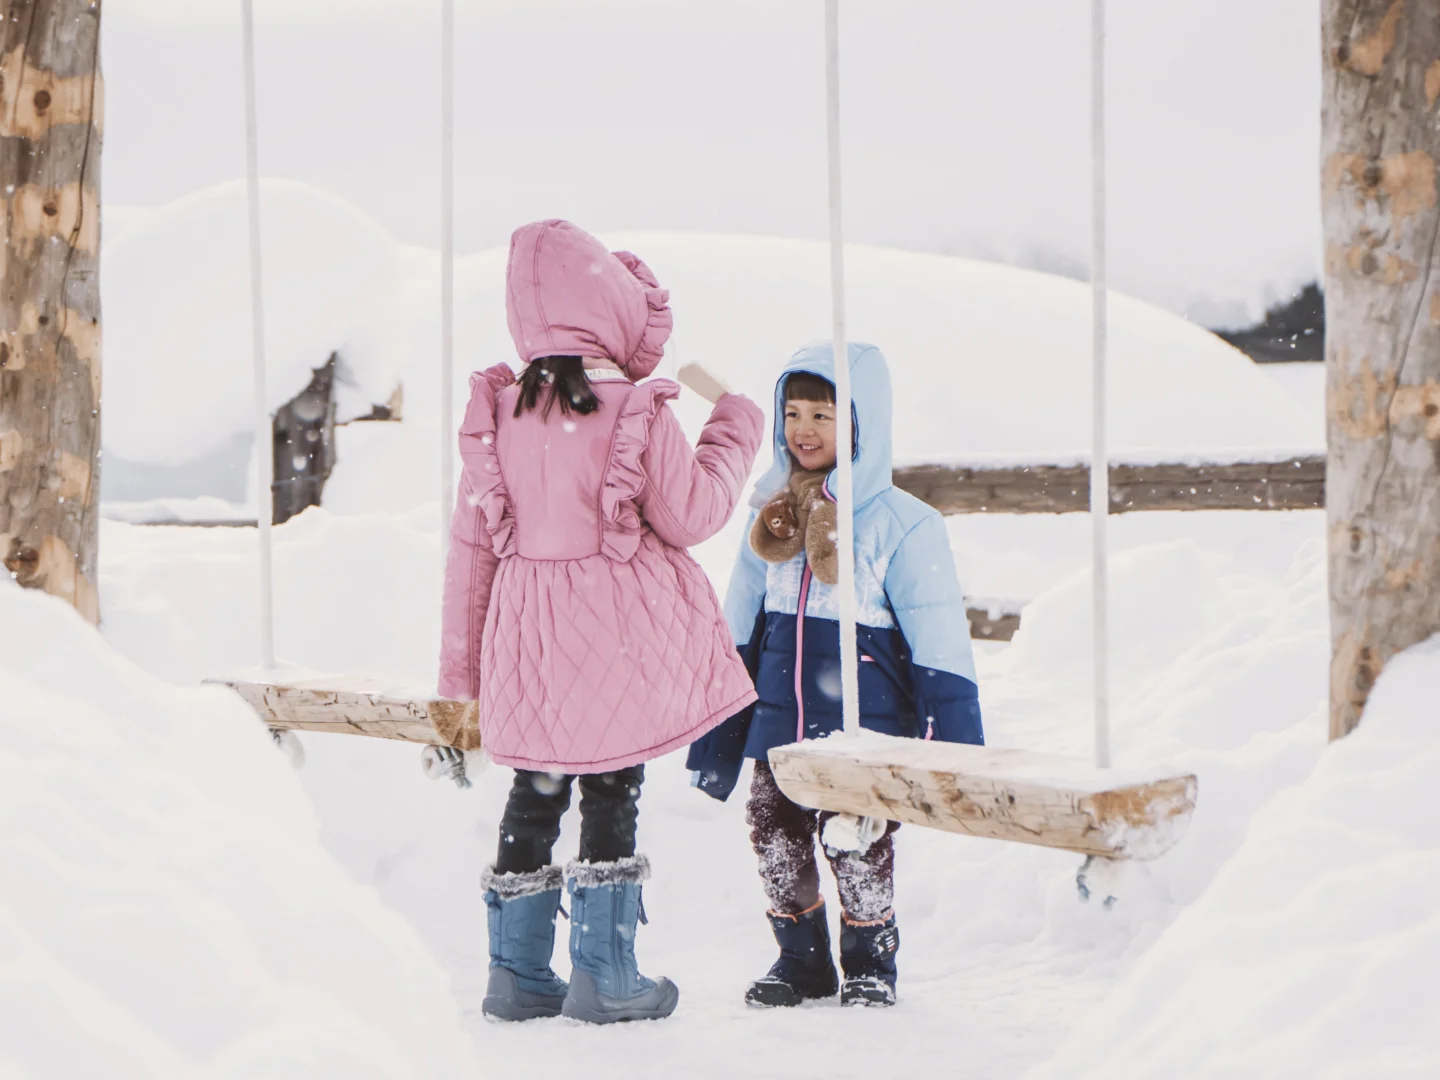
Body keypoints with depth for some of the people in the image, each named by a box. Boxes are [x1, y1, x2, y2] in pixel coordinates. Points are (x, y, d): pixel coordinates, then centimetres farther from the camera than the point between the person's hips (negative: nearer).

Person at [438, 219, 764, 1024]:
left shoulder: (498, 411, -1)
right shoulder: (640, 412, -14)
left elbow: (473, 542, 4)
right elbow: (693, 516, -5)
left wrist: (461, 663, 12)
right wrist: (736, 431, 10)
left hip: (529, 644, 4)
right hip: (620, 641, -4)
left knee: (535, 796, 14)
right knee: (612, 793, 5)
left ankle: (518, 974, 18)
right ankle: (605, 978, 8)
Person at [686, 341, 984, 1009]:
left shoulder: (902, 526, -8)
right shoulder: (772, 517, 8)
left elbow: (940, 648, -6)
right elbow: (737, 639, 16)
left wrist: (954, 750, -9)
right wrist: (717, 741, 16)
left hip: (864, 728, -5)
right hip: (777, 723, 5)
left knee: (859, 850, 0)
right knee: (776, 842, 8)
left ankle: (869, 966, 20)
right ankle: (799, 961, 26)